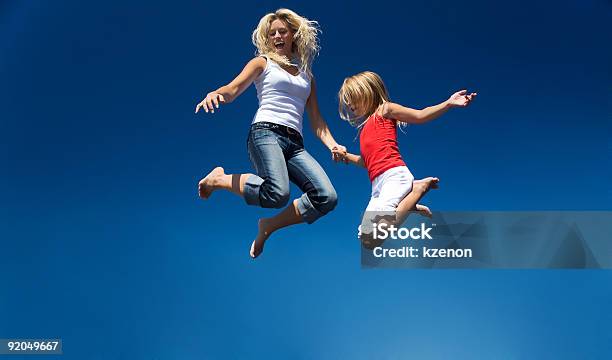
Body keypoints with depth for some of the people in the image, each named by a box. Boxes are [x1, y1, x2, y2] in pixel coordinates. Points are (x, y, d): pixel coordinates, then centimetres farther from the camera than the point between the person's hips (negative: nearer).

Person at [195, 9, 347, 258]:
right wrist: (214, 94, -24)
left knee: (327, 198, -18)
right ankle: (220, 179, -6)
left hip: (295, 144, 5)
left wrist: (332, 145, 2)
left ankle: (269, 226, 1)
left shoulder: (306, 75, 27)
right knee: (277, 194, -33)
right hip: (266, 133, -4)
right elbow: (232, 90, 0)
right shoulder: (263, 63, 16)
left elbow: (316, 120, 21)